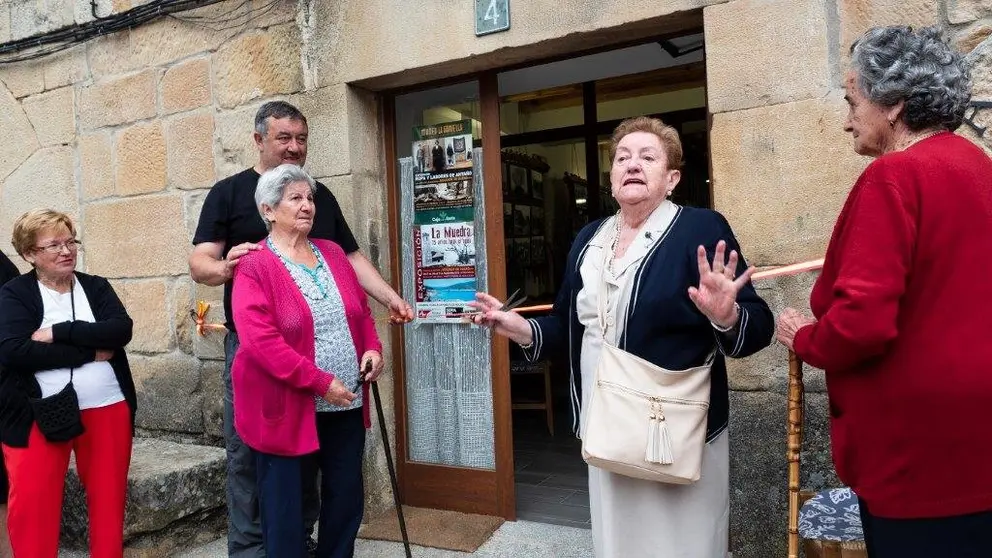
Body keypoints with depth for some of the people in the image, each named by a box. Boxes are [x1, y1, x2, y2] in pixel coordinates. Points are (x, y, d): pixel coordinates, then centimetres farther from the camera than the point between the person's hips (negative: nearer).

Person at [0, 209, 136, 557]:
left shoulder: (96, 287, 7)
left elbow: (121, 330, -10)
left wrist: (58, 332, -17)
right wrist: (92, 351, -17)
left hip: (107, 410, 2)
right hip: (39, 415, -2)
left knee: (109, 499, 10)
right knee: (32, 504, 1)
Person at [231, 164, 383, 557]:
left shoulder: (333, 253, 9)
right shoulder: (254, 267, -11)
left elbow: (362, 311, 15)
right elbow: (262, 341, -20)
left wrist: (372, 349, -4)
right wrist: (320, 383, -22)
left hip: (346, 404, 6)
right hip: (286, 407, -5)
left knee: (347, 499, 15)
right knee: (285, 507, 8)